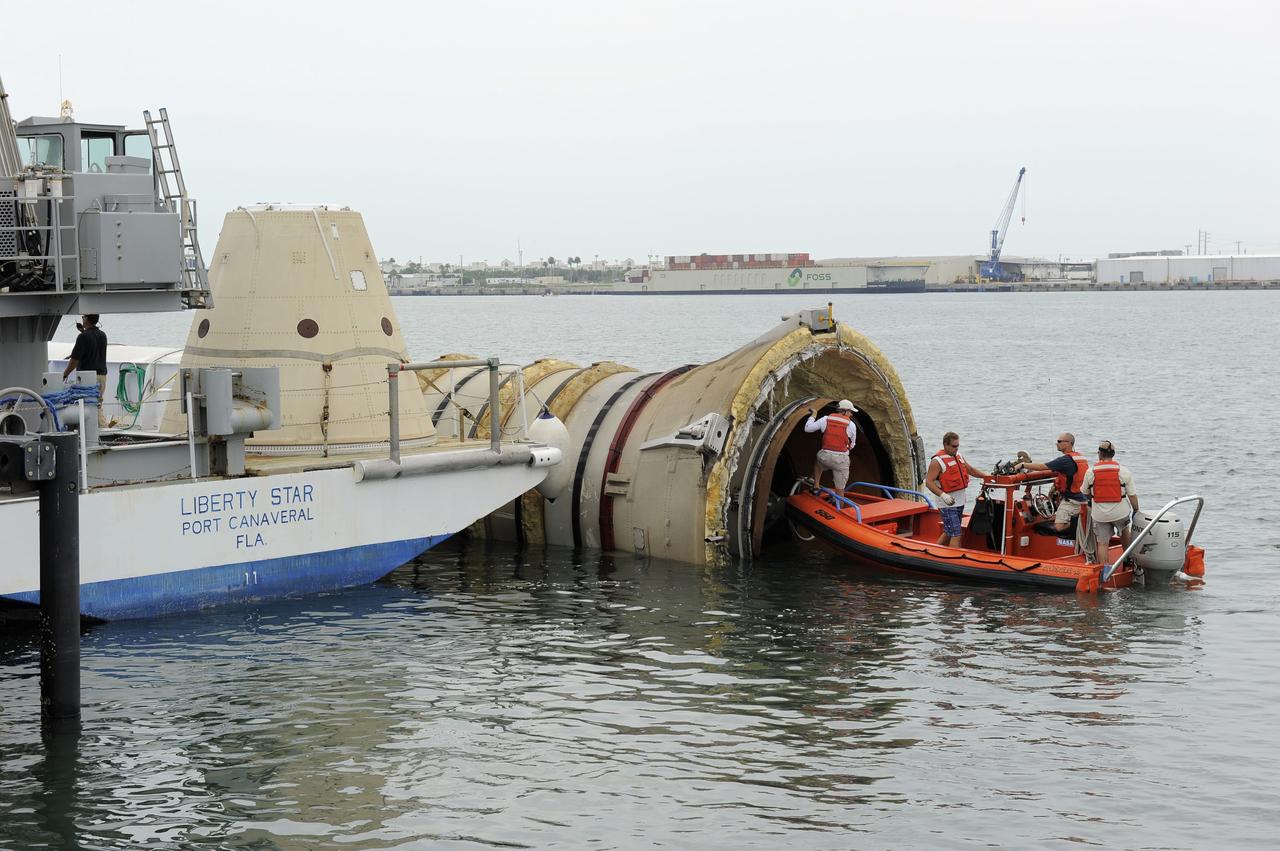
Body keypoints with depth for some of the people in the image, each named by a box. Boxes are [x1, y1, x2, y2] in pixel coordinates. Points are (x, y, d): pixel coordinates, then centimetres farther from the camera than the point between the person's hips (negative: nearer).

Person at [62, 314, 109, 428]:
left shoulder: (83, 337, -13)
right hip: (102, 375, 7)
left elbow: (74, 360, -12)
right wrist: (84, 331, 30)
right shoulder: (102, 336, 10)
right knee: (98, 406, 11)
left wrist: (65, 374, 1)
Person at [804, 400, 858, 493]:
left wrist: (813, 416, 20)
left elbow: (807, 428, 3)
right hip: (841, 459, -2)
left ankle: (816, 487, 30)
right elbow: (852, 445, 11)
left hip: (825, 456, 2)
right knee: (840, 489, 6)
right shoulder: (851, 425, -3)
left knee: (817, 461, 39)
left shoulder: (826, 419, 1)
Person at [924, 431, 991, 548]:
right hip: (948, 504, -8)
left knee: (948, 533, 17)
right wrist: (942, 495, -30)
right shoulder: (937, 461, -13)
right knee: (956, 536, -13)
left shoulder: (959, 456, 12)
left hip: (960, 502, 8)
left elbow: (970, 469, 25)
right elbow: (929, 482, -18)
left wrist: (987, 476, 13)